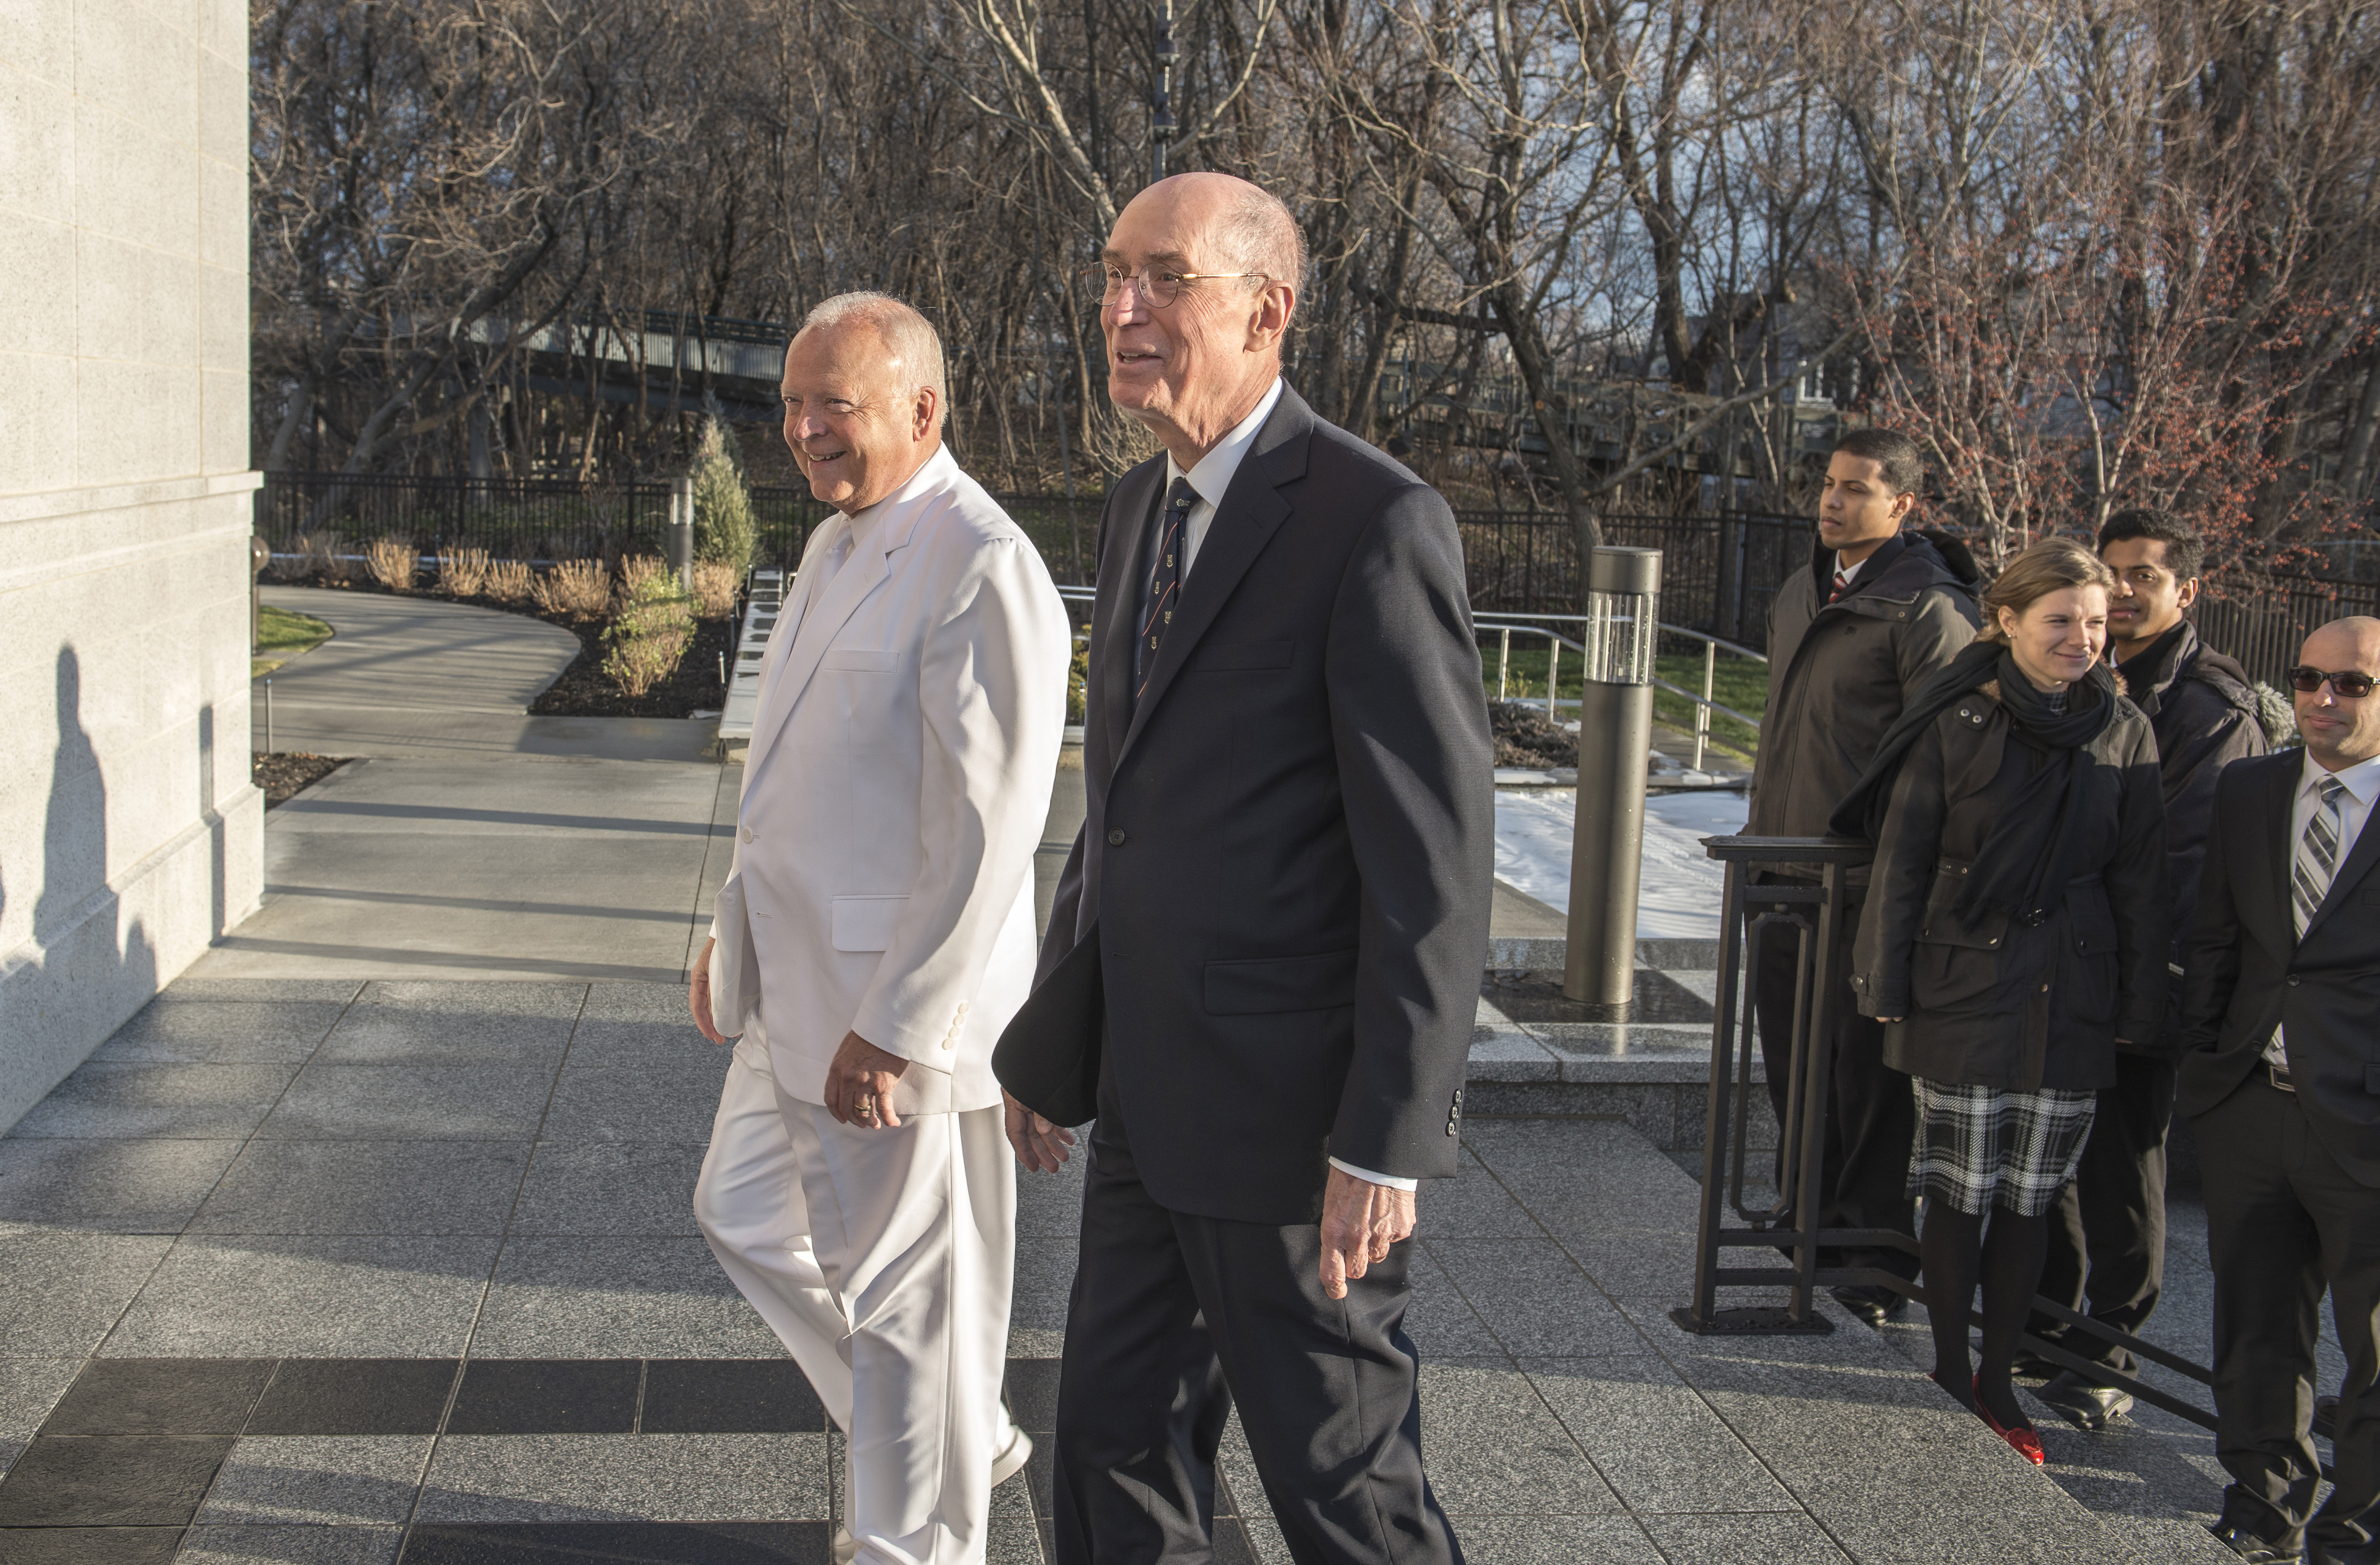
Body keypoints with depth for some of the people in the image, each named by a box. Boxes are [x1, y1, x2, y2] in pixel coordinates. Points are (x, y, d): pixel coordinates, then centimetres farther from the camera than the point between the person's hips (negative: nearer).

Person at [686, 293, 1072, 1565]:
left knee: (903, 1285, 4)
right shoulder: (835, 545, 12)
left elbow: (988, 831, -23)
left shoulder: (983, 571, -19)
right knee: (746, 1217, 21)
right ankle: (964, 1436, 35)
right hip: (799, 983, 10)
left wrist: (895, 1028, -23)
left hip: (898, 999, -10)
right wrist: (734, 924, 20)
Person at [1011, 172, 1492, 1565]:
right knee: (1120, 1446, 18)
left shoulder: (1378, 523, -16)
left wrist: (1386, 1145, -20)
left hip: (1293, 1110, -8)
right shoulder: (1141, 508, 11)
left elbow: (1437, 860, -19)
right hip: (1150, 1089, 8)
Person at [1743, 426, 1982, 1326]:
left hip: (1867, 883, -8)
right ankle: (1809, 1224, 31)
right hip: (1787, 872, 8)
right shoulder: (1803, 593, 15)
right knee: (1790, 1052, 16)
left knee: (1867, 1066, -1)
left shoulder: (1927, 609, -12)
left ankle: (1876, 1256, 11)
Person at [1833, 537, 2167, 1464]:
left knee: (2030, 1202, 10)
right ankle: (1950, 1376, 21)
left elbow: (2140, 883, 7)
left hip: (2072, 1000, 2)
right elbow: (1902, 861, -2)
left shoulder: (2124, 734, 3)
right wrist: (1887, 986, -3)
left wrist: (2139, 1010, 6)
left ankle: (1998, 1380, 25)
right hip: (1963, 994, -2)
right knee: (1960, 1196, 4)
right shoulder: (1957, 723, -5)